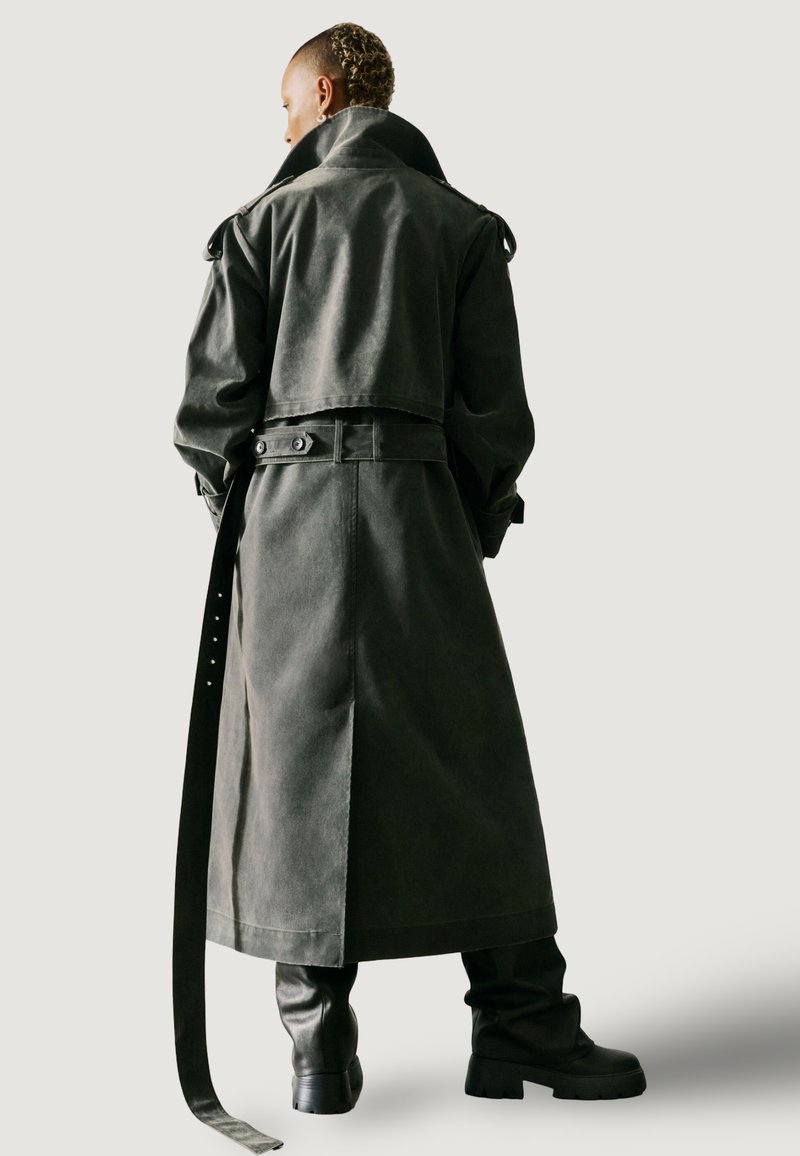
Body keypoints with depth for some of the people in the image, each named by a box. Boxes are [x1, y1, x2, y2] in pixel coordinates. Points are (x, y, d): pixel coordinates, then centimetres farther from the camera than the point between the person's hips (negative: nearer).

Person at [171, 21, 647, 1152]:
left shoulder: (265, 220, 8)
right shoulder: (463, 225, 9)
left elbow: (214, 399, 2)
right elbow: (497, 408, 2)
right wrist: (477, 526, 12)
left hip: (283, 507, 1)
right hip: (413, 502, 0)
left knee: (299, 761, 4)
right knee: (466, 760, 3)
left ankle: (320, 1049, 6)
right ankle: (521, 1026, 6)